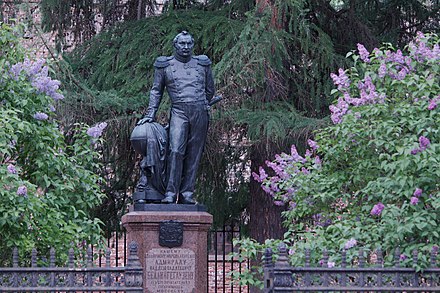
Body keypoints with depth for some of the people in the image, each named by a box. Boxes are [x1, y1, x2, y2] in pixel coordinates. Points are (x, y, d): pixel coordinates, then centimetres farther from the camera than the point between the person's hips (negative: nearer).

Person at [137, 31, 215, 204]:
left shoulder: (202, 64, 15)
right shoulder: (165, 65, 10)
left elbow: (210, 90, 25)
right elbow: (156, 91, 13)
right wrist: (150, 114, 6)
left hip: (200, 112, 2)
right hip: (179, 112, -2)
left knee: (194, 154, 0)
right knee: (176, 150, -18)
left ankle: (187, 193, 2)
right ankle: (171, 193, -16)